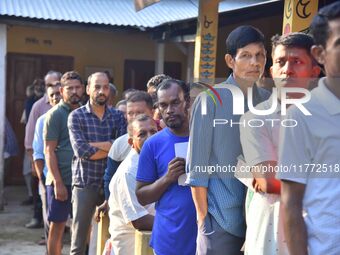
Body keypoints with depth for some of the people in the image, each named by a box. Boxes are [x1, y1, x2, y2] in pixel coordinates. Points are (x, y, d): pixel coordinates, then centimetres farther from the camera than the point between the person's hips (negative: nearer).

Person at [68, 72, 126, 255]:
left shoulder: (118, 116, 7)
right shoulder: (76, 116, -1)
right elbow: (82, 152, -14)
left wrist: (93, 145, -12)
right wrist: (111, 147, -7)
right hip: (85, 183, -2)